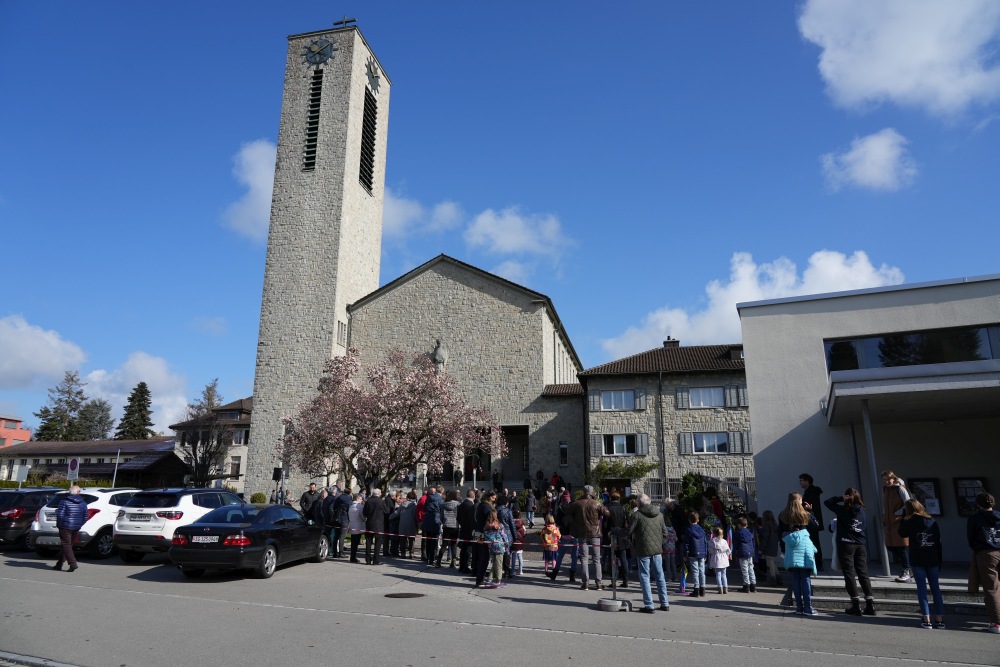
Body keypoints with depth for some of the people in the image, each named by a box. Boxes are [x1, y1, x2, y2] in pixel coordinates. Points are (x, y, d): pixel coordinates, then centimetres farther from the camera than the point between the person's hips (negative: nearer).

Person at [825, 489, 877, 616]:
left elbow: (827, 502, 6)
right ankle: (870, 605, 4)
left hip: (846, 545, -4)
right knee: (863, 574, 7)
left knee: (849, 574, -1)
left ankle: (856, 605, -3)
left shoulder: (843, 510, -4)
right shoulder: (863, 512, 9)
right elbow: (865, 533, 14)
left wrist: (841, 498, -1)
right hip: (861, 546, 4)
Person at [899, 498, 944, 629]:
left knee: (922, 588, 2)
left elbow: (902, 534, 9)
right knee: (935, 587, 10)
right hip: (932, 560, 3)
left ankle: (926, 620, -1)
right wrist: (939, 561, 12)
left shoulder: (909, 522, -7)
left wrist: (904, 517, 7)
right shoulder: (932, 522, 4)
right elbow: (938, 542, 5)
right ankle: (939, 619, 9)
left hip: (917, 560, -3)